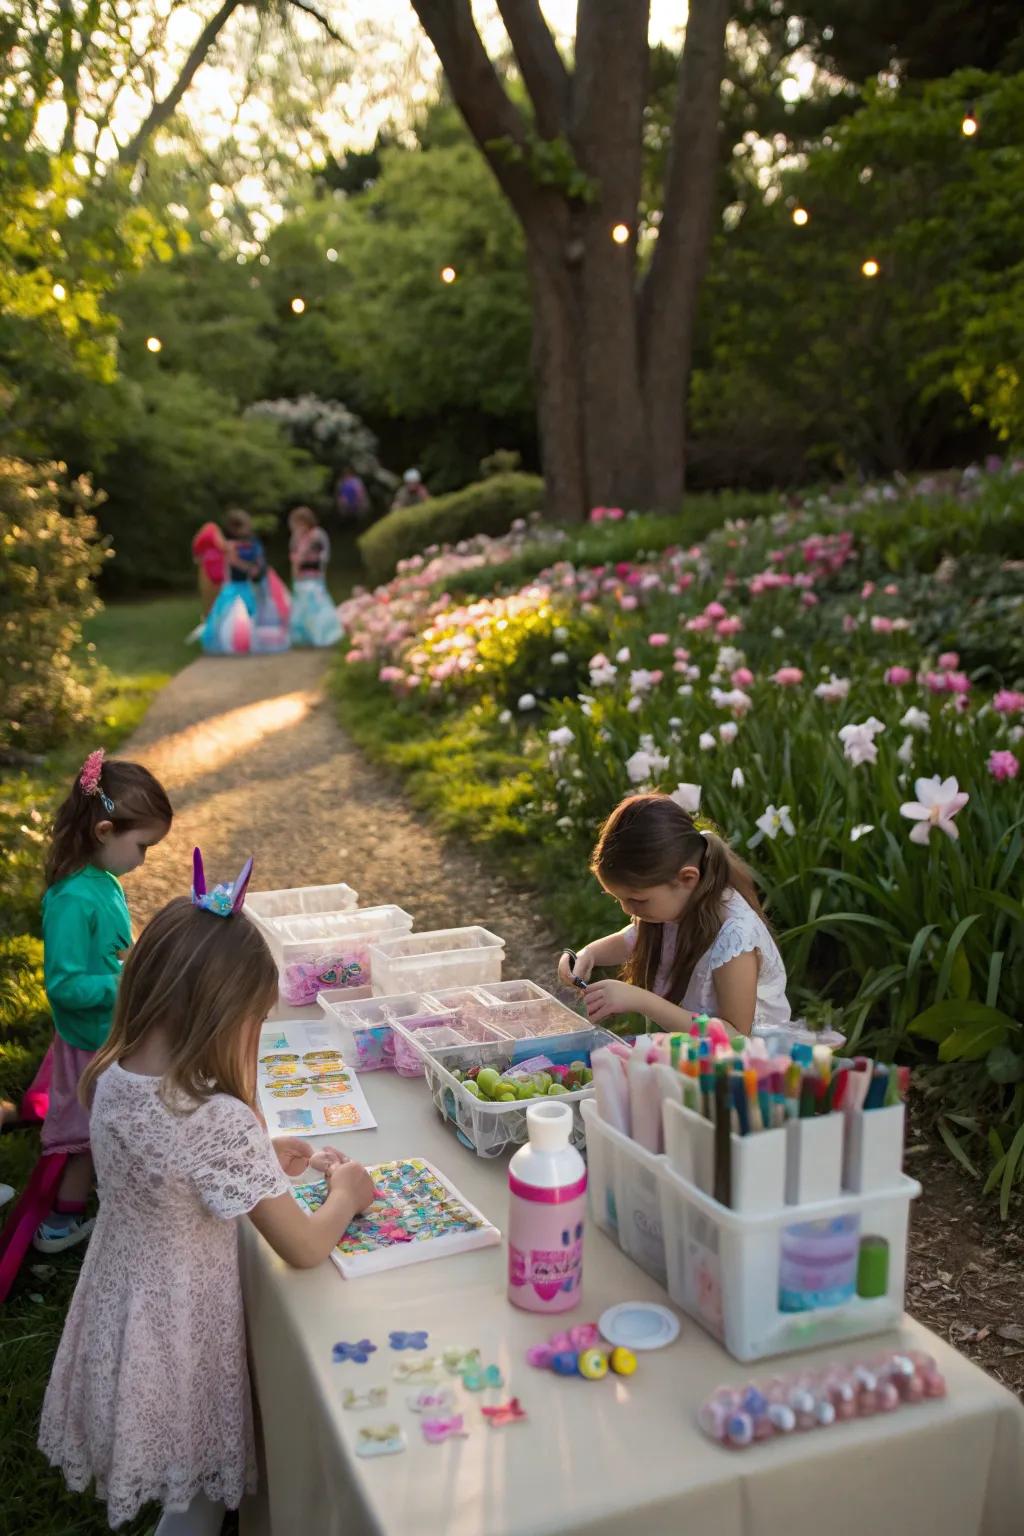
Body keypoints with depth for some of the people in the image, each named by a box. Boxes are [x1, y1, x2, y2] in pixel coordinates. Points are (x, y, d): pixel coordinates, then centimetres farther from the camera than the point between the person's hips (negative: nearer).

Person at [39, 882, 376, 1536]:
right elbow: (306, 1249, -21)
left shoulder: (112, 1077, -12)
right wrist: (346, 1192, -2)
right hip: (180, 1328, -7)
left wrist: (260, 1160, 4)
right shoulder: (222, 1122, -34)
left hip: (116, 1304, 7)